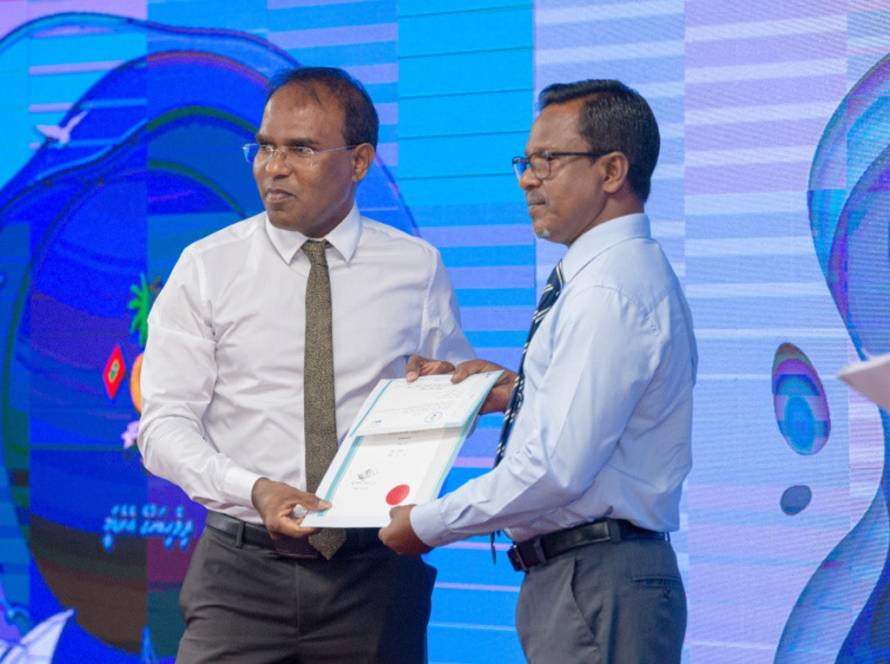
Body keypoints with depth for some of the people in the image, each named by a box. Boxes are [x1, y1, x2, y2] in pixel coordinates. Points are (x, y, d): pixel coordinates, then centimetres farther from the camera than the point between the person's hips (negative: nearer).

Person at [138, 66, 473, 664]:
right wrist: (254, 491, -20)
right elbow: (165, 423, -3)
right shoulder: (207, 268, 2)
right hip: (242, 567, -1)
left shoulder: (417, 268, 6)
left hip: (376, 567, 1)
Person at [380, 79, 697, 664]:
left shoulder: (607, 292, -16)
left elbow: (558, 467, -22)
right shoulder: (629, 273, 17)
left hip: (595, 590, -10)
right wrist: (515, 394, 13)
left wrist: (429, 524, -12)